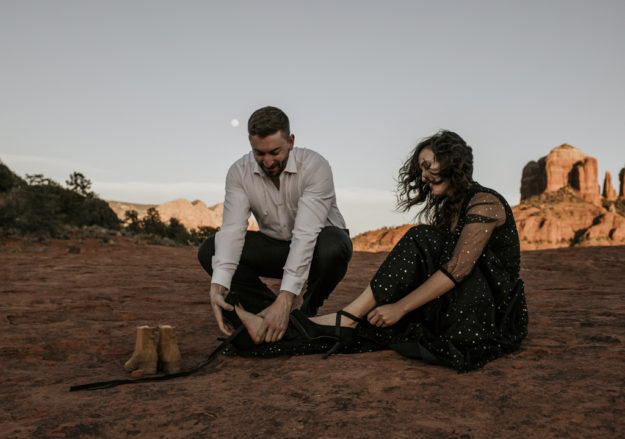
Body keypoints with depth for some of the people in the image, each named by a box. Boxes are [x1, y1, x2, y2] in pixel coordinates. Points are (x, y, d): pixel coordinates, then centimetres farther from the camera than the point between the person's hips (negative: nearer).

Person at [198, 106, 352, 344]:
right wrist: (218, 287, -41)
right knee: (209, 250, -17)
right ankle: (271, 315, -10)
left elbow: (305, 234, -37)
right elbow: (232, 230, -24)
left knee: (332, 247, -39)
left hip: (317, 242, -3)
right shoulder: (239, 172, -15)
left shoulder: (314, 166, -28)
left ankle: (309, 309, -8)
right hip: (275, 245, 4)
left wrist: (284, 300, -46)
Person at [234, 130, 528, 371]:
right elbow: (423, 273, 10)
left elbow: (458, 269, -24)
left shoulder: (485, 203, -12)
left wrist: (400, 307, -27)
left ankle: (344, 320, -25)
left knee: (420, 240, -23)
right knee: (374, 317, -15)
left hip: (497, 314, -7)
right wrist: (392, 305, -5)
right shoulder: (445, 210, 16)